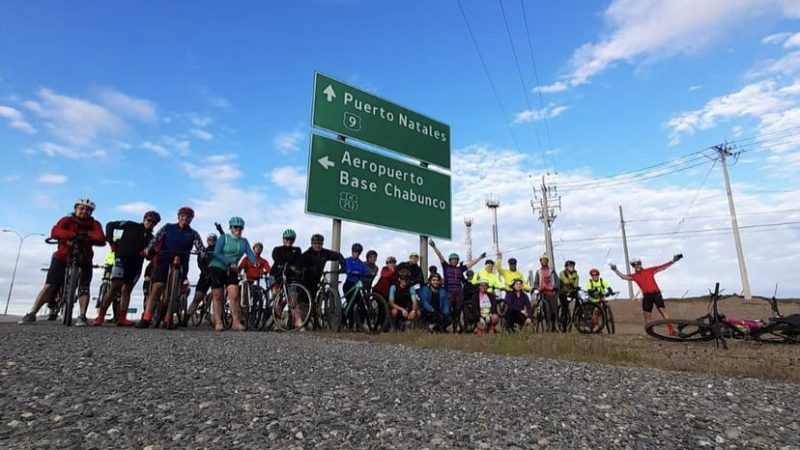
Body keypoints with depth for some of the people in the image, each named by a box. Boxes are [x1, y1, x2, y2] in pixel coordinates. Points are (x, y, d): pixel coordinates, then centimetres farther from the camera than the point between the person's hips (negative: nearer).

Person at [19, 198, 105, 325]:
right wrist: (73, 235, -47)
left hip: (83, 260, 0)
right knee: (49, 285, -4)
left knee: (84, 287, -9)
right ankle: (32, 314, 3)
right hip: (62, 258, 0)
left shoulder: (94, 224, -8)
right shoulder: (67, 220, -8)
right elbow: (55, 232, -29)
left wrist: (87, 237, -45)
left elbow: (101, 240, -25)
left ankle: (82, 316, -5)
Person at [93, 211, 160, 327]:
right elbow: (110, 225, 6)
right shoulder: (131, 226, 6)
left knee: (126, 290, 4)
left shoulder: (150, 238, 15)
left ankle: (122, 318, 2)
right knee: (115, 286, -15)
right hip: (122, 258, -4)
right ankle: (100, 316, -13)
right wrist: (111, 242, -1)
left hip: (136, 264, 4)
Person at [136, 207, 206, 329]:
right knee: (157, 288, -13)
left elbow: (200, 246, -6)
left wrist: (202, 253, -29)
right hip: (163, 262, -1)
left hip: (181, 265, 1)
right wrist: (149, 248, -21)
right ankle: (146, 319, -14)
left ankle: (167, 319, 5)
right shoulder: (168, 228, 10)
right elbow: (156, 238, -1)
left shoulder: (193, 234, 8)